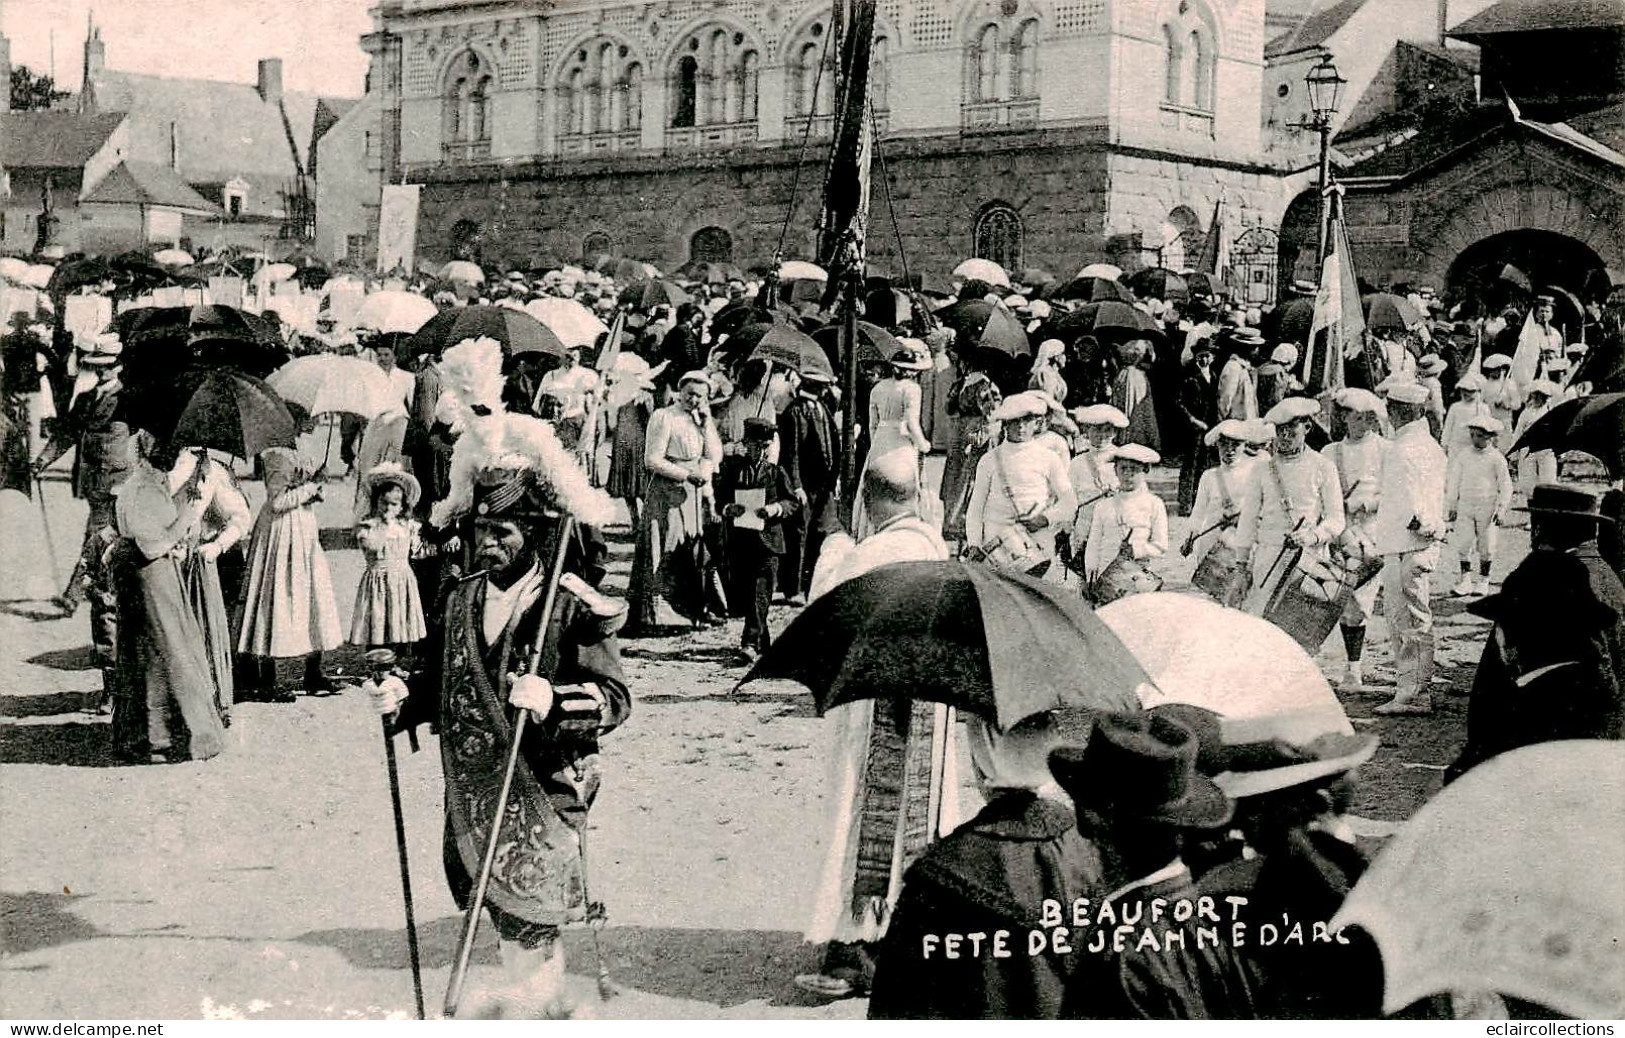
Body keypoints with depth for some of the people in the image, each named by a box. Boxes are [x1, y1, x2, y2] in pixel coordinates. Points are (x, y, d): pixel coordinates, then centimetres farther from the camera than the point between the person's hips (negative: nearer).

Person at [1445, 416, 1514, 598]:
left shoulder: (1496, 458, -2)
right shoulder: (1462, 457, 7)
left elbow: (1506, 486, 0)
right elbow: (1453, 483, 14)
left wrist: (1501, 509, -8)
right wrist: (1451, 508, 14)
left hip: (1487, 506, -2)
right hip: (1465, 506, 2)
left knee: (1486, 546, 3)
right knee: (1463, 545, -3)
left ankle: (1483, 581, 16)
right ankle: (1465, 581, 4)